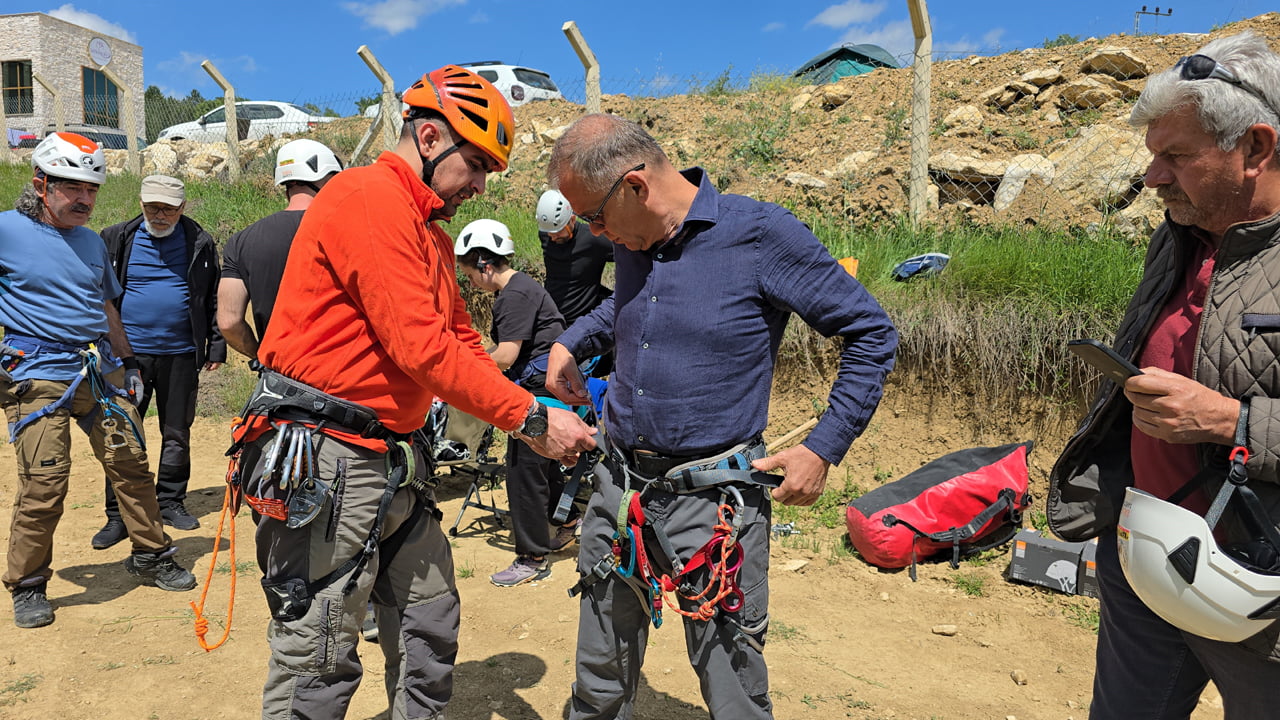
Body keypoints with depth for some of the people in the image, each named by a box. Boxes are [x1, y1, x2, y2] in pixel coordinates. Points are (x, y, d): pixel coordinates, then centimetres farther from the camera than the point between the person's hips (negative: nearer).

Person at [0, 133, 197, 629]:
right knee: (44, 484, -7)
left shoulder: (92, 242, 15)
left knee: (130, 464, 7)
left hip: (101, 369, 5)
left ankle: (151, 557, 21)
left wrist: (127, 361, 22)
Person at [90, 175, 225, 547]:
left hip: (180, 355, 1)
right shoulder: (117, 239, 3)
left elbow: (214, 301, 7)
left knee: (177, 434, 10)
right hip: (129, 354, 0)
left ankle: (171, 502, 24)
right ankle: (118, 515, 10)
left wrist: (215, 347, 4)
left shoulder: (200, 244, 3)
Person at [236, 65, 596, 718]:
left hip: (395, 460, 10)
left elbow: (461, 340, 13)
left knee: (431, 626, 16)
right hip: (327, 458, -10)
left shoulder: (431, 234, 17)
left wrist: (536, 416, -1)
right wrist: (532, 418, -17)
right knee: (319, 662, 2)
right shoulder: (366, 196, -14)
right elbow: (421, 348, -22)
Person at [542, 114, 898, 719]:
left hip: (712, 500, -5)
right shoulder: (632, 243, 5)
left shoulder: (762, 234, -14)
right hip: (617, 488, 6)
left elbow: (872, 333, -7)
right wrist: (569, 342, 13)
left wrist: (824, 449, -11)